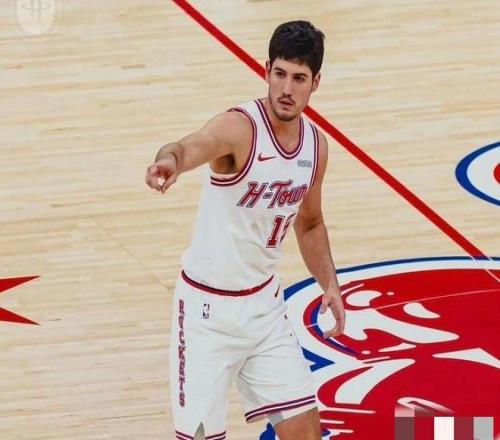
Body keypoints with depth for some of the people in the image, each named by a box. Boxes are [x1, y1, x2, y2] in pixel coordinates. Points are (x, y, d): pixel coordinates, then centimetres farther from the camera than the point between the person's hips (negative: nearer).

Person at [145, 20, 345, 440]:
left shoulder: (315, 145, 0)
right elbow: (192, 146, -45)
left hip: (264, 303, 6)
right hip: (209, 307, -6)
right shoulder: (239, 127, -21)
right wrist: (170, 160, -68)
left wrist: (330, 284, 5)